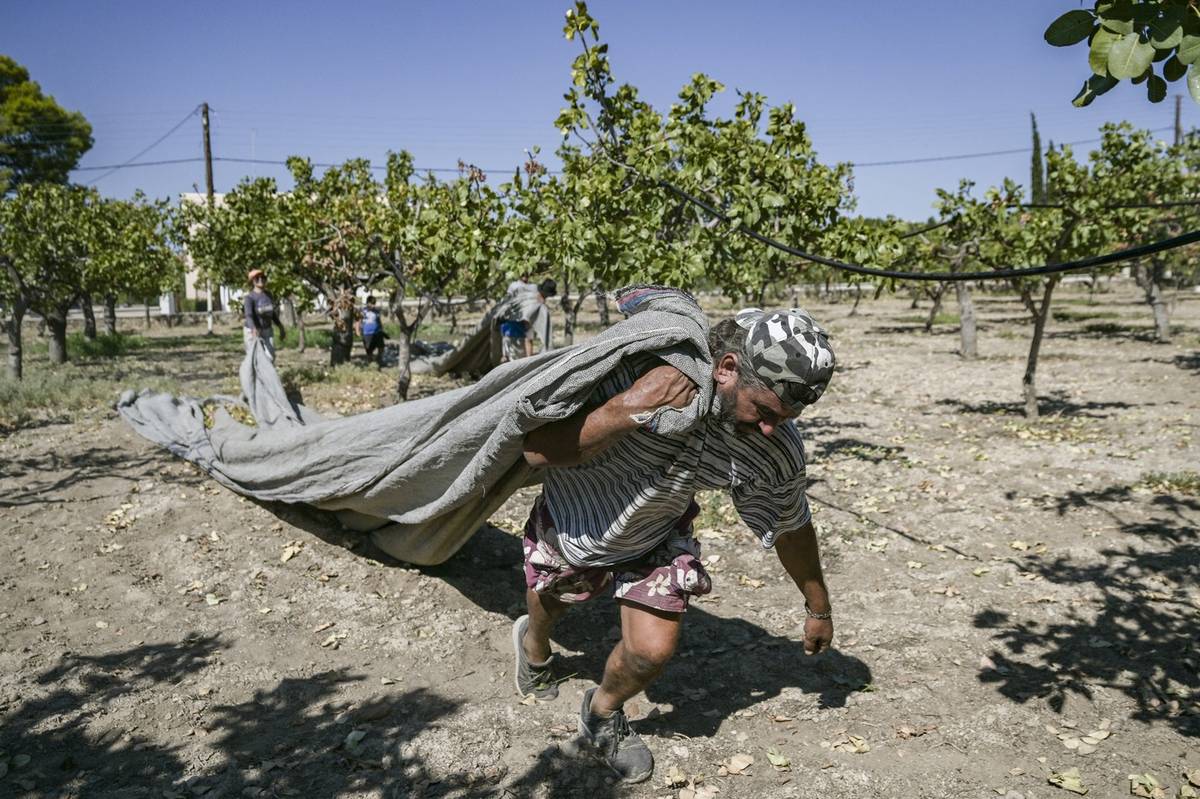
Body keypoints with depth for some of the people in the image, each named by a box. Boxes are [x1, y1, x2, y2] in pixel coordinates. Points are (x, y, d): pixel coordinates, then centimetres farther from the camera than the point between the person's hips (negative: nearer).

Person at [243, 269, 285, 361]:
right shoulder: (249, 298, -18)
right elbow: (249, 315, -32)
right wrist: (254, 330, -50)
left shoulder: (268, 295, 2)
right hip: (252, 332, -5)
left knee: (270, 358, -7)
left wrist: (281, 328, 14)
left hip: (267, 331, 5)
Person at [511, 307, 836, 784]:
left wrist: (818, 607, 7)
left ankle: (602, 715, 25)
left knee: (652, 651, -12)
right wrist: (629, 411, -50)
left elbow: (792, 527, -7)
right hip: (572, 521, -1)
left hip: (655, 539, 1)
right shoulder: (634, 369, -40)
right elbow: (537, 452, -37)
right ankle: (533, 646, 64)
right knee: (547, 607, 23)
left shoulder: (777, 454, -28)